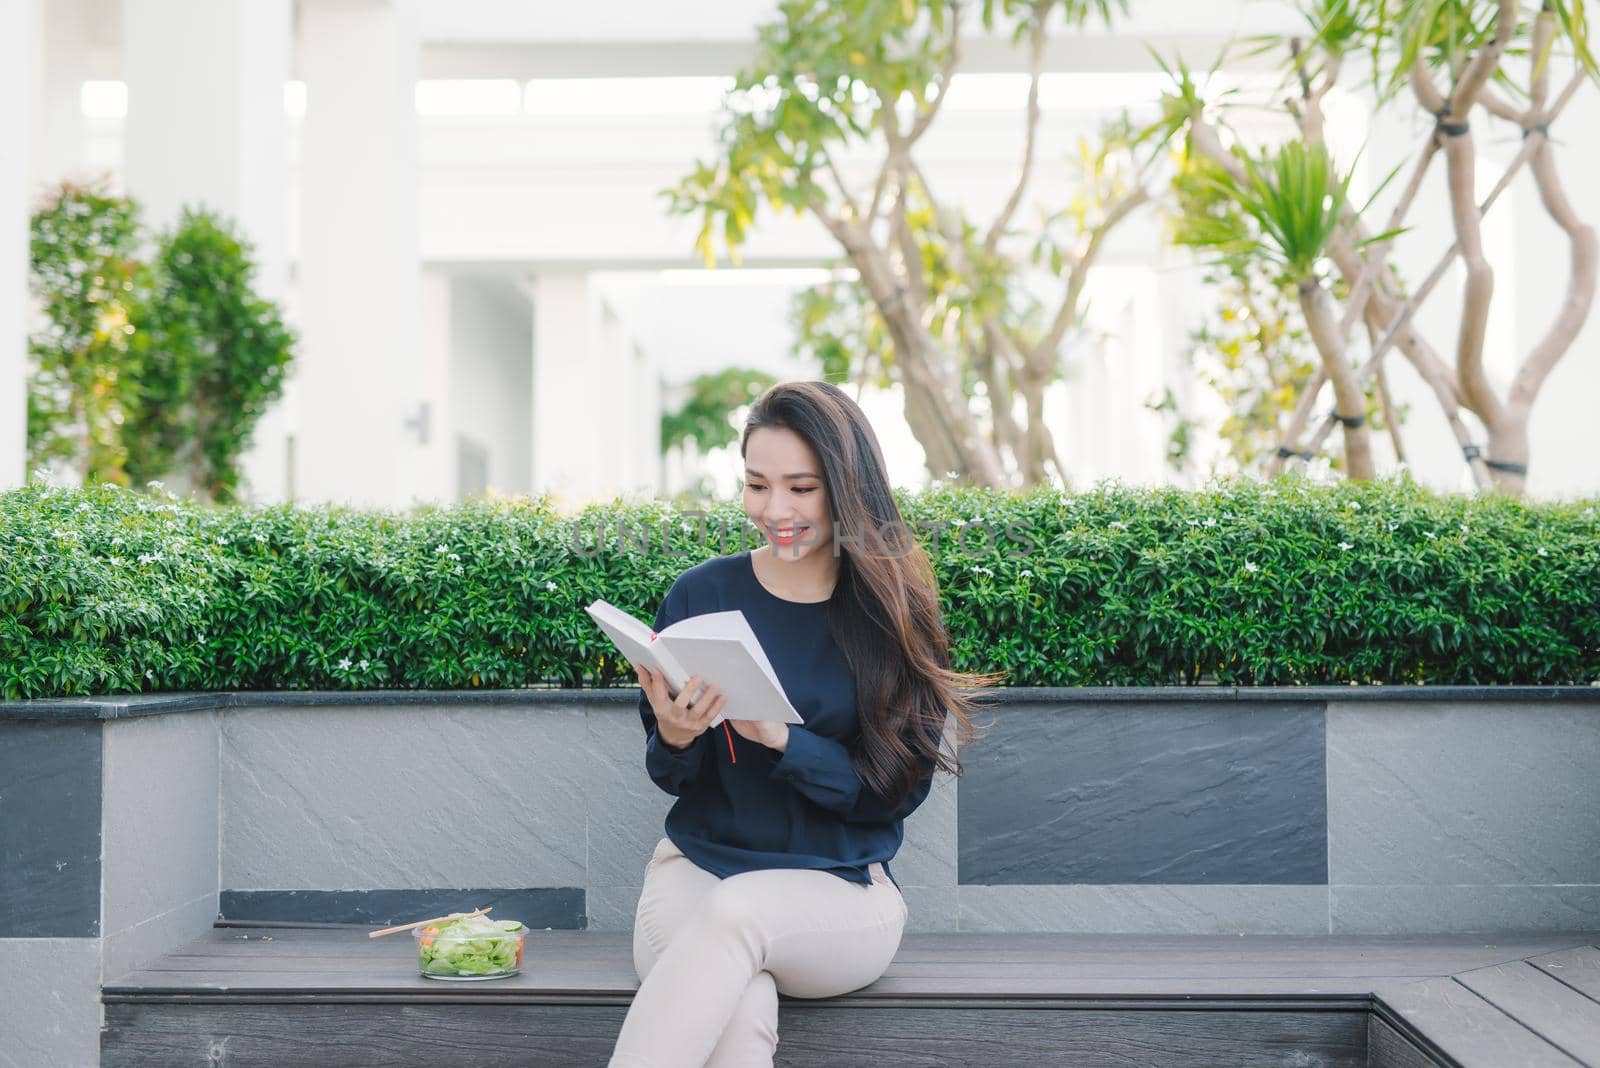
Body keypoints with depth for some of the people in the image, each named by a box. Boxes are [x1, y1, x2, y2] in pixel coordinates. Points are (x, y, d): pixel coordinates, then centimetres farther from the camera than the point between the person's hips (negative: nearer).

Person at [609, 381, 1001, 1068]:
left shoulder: (896, 612, 1)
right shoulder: (701, 594, 3)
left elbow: (899, 785, -4)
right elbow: (673, 780, 9)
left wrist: (781, 740, -19)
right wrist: (675, 739, -15)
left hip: (843, 889, -1)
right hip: (697, 865, 1)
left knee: (737, 909, -36)